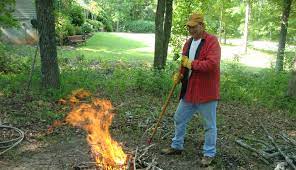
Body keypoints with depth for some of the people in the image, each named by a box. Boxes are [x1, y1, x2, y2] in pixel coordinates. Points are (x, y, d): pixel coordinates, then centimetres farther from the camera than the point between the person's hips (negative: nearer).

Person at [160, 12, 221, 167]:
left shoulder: (212, 41, -13)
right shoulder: (188, 42, 11)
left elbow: (213, 64, -26)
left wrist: (191, 64, -20)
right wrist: (179, 75, 0)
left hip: (206, 92, -8)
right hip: (189, 90, 8)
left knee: (209, 125, 7)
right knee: (179, 119, 17)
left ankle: (209, 154, 23)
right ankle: (177, 146, 35)